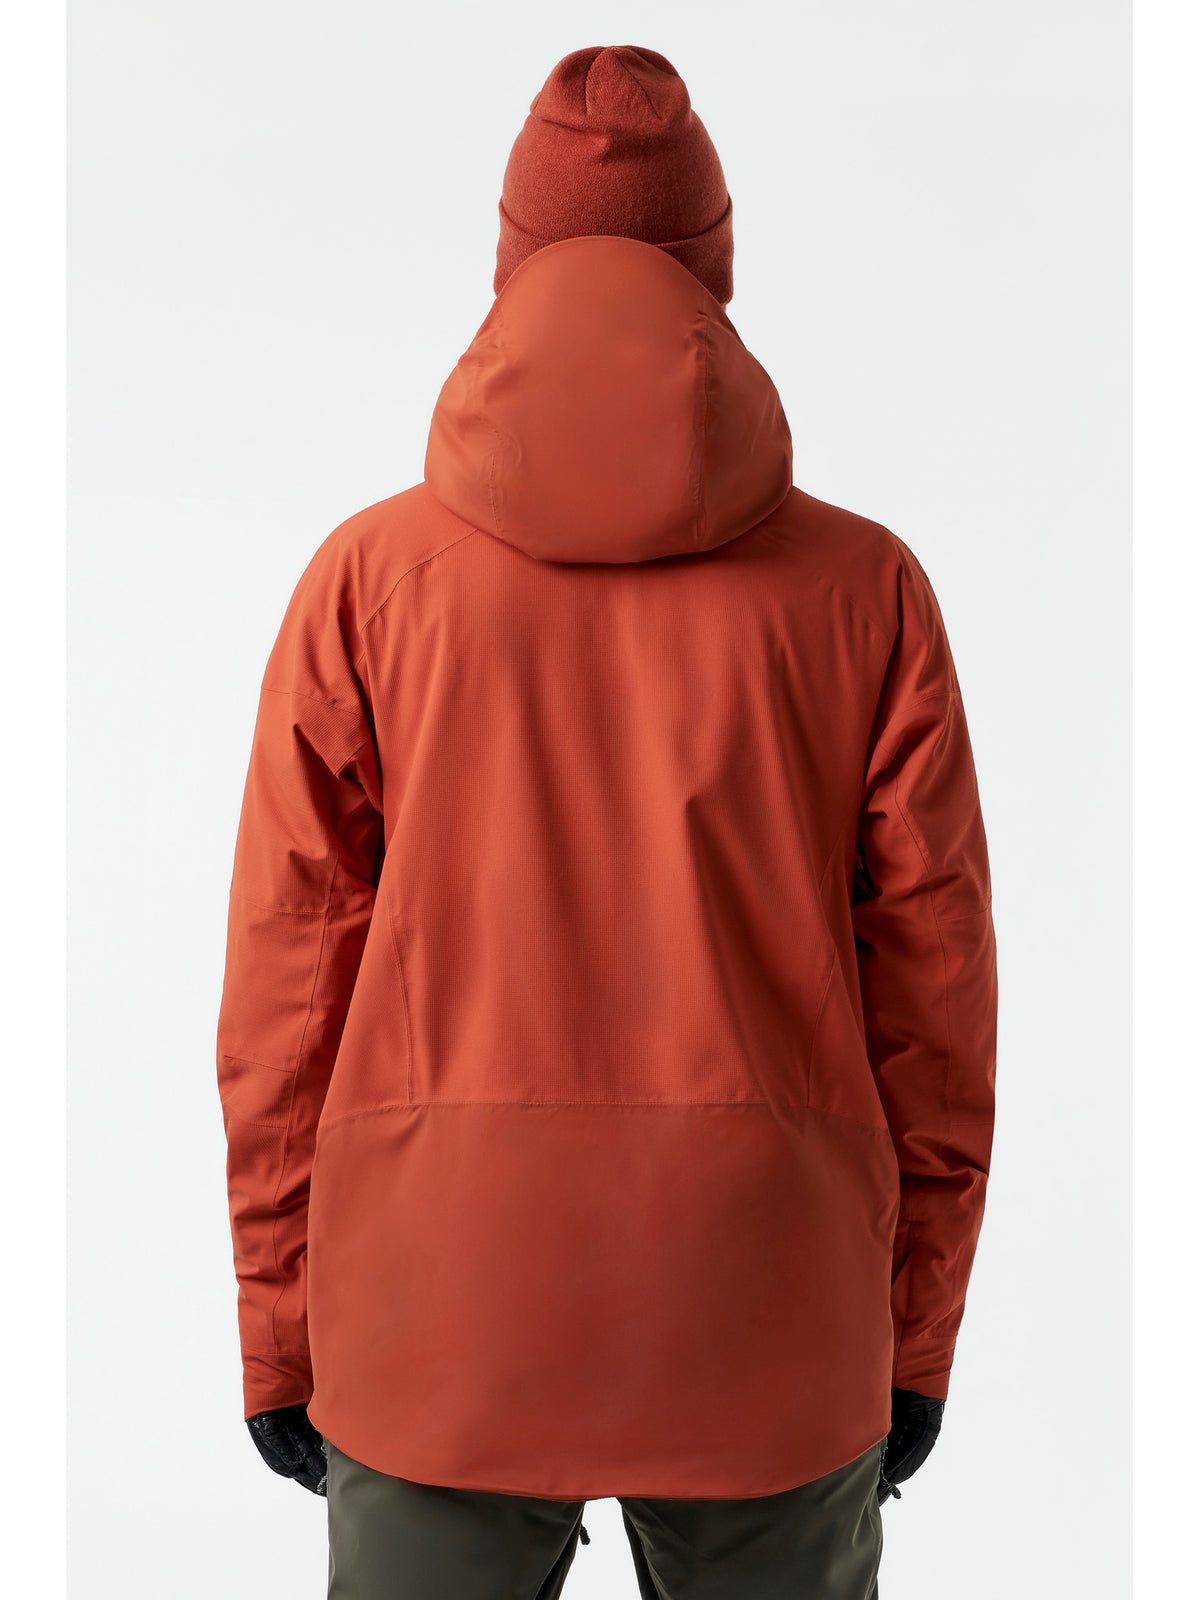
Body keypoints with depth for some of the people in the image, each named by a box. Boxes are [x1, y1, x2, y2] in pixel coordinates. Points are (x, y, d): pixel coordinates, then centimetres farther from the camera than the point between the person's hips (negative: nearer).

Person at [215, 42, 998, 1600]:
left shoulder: (365, 578, -4)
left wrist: (277, 1328, 8)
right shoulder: (866, 590, -3)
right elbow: (931, 989, -1)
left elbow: (285, 988, -2)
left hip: (437, 1327, 0)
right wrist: (916, 1331, 10)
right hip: (770, 1337, 1)